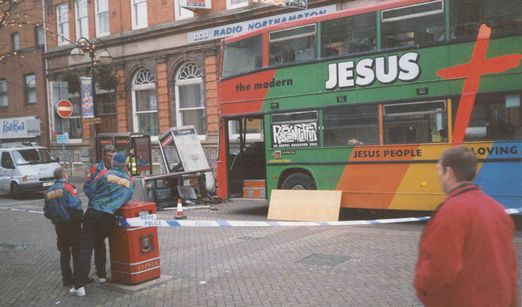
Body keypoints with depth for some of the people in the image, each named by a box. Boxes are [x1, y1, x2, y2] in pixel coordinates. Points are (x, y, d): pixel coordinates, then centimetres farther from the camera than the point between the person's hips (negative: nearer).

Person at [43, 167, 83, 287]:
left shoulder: (49, 191, 9)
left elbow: (47, 212, 12)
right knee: (77, 251, 3)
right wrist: (79, 218, -7)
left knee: (64, 253, 13)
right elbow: (76, 206, -21)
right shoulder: (67, 187, -11)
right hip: (72, 224, -6)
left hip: (58, 226, 6)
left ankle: (67, 278, 16)